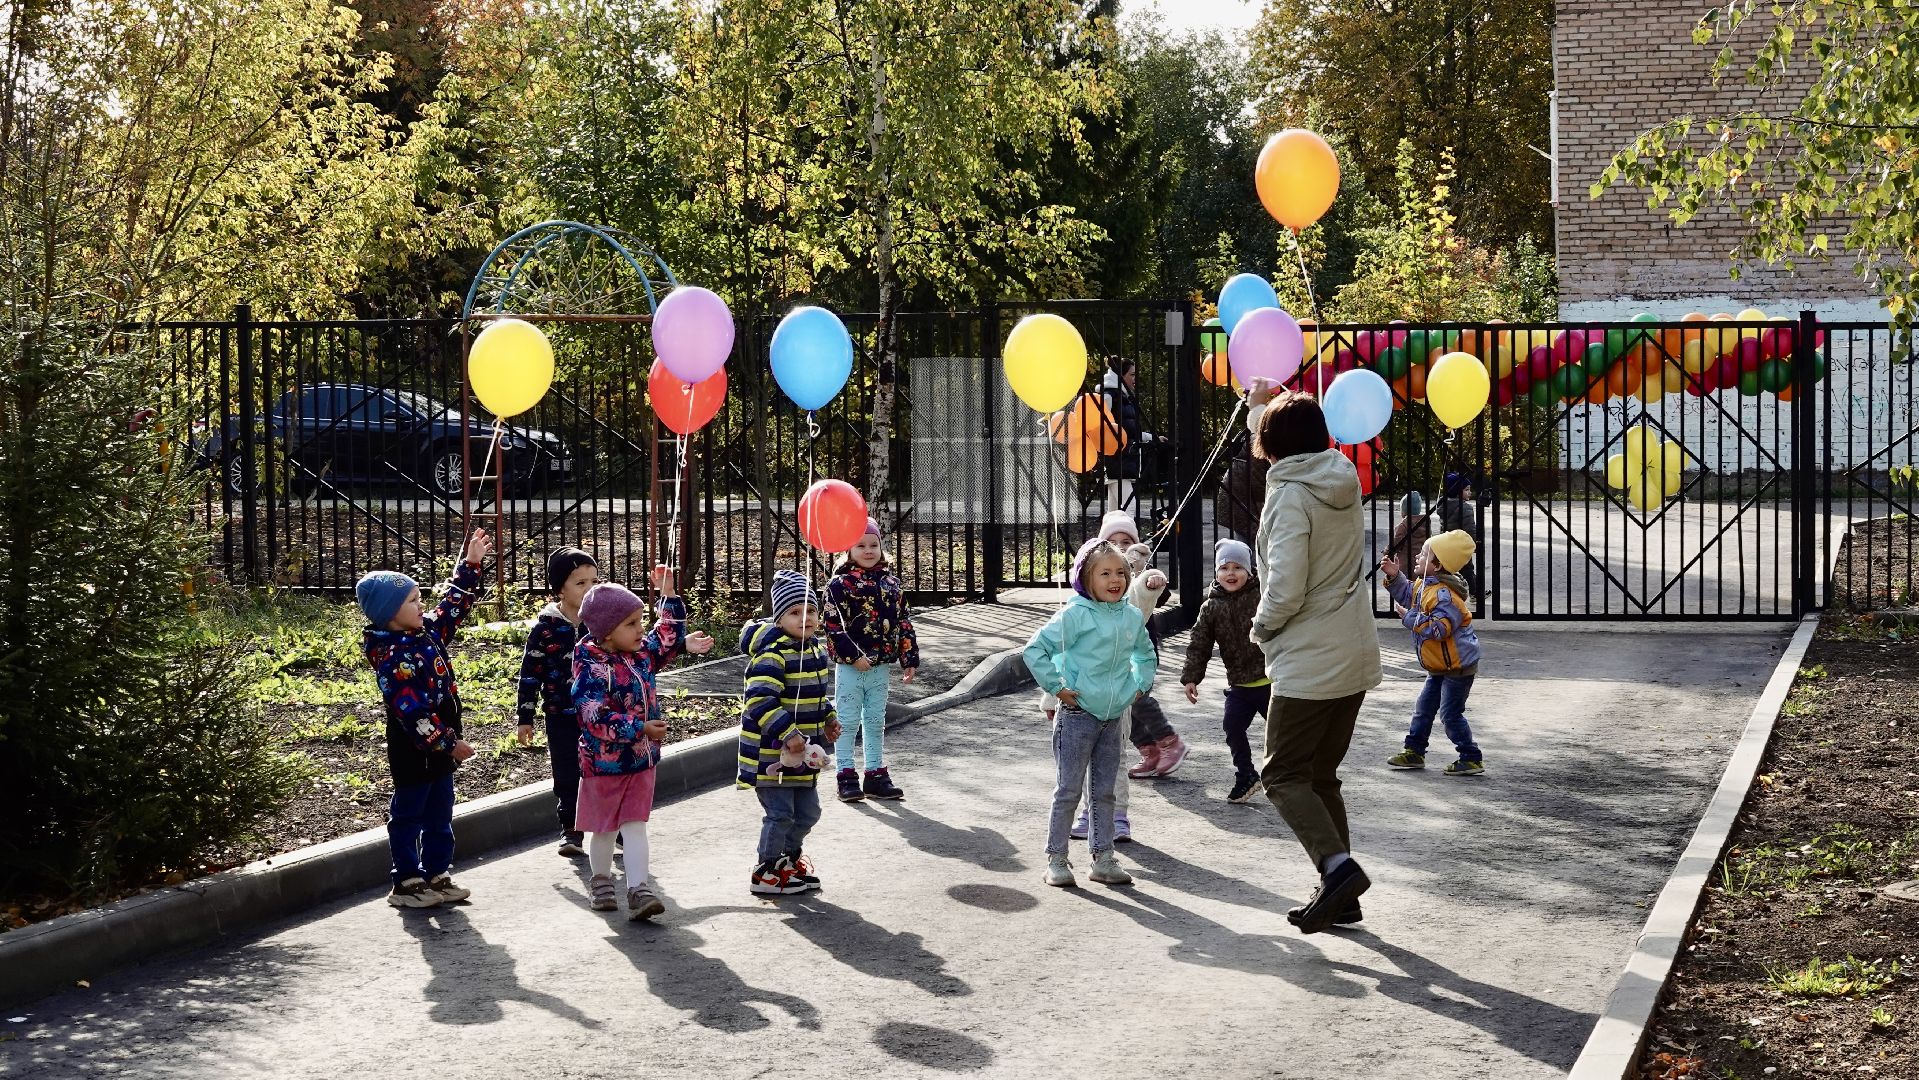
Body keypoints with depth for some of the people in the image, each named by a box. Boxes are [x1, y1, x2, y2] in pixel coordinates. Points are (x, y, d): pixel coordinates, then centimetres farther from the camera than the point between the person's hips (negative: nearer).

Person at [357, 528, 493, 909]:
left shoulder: (427, 634, 5)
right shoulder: (393, 658, -23)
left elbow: (454, 606, 22)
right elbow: (412, 711, -27)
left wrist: (470, 564, 19)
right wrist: (448, 743, -25)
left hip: (441, 744, 9)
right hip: (414, 749, -9)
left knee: (440, 815, 15)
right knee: (408, 815, 3)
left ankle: (437, 875, 24)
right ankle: (407, 882, 11)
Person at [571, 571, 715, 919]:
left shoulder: (642, 653, 2)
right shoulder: (591, 668, -21)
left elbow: (668, 637, 21)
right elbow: (595, 717, -28)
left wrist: (668, 593, 12)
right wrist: (640, 728, -27)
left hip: (642, 759, 5)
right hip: (604, 762, -5)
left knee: (635, 826, 1)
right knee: (603, 828, 12)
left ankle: (639, 890, -5)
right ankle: (601, 881, 32)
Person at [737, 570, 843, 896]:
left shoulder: (816, 650, 9)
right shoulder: (772, 655, -21)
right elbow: (759, 701, -28)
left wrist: (828, 719, 14)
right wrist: (787, 733, -30)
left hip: (803, 755, 9)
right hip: (771, 753, -9)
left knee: (807, 813, 17)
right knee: (780, 814, -4)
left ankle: (789, 859, 37)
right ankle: (766, 872, 11)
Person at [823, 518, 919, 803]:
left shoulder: (891, 583, 8)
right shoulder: (840, 584, -8)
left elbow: (904, 623, 11)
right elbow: (833, 625, -13)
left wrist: (910, 659, 7)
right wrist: (853, 656, -18)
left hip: (880, 667, 5)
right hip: (850, 668, -5)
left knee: (876, 723, 13)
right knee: (847, 723, 1)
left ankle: (876, 775, 21)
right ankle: (847, 777, 7)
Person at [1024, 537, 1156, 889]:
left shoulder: (1132, 616, 6)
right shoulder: (1075, 615, -13)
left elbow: (1145, 654, 26)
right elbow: (1035, 650, -11)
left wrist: (1140, 686, 14)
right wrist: (1055, 687, -12)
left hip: (1113, 718, 6)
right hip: (1077, 715, -6)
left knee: (1105, 792, 11)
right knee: (1068, 791, -1)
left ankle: (1103, 859, 17)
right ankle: (1056, 858, 7)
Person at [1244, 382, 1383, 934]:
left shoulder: (1290, 496, -16)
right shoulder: (1343, 480, 7)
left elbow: (1285, 590, -22)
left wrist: (1261, 627, -4)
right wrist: (1265, 405, 37)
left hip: (1308, 663, -8)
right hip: (1356, 658, 8)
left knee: (1284, 774, 0)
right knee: (1320, 775, 15)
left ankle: (1336, 864, -19)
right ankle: (1339, 895, 14)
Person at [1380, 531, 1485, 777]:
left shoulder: (1443, 594, -27)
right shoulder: (1425, 586, 4)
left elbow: (1439, 628, -34)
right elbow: (1407, 594, 23)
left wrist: (1410, 617, -28)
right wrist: (1394, 577, 8)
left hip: (1458, 665, -10)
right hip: (1441, 666, 10)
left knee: (1450, 713, -6)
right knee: (1424, 706, 16)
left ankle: (1471, 759, 3)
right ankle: (1414, 752, 26)